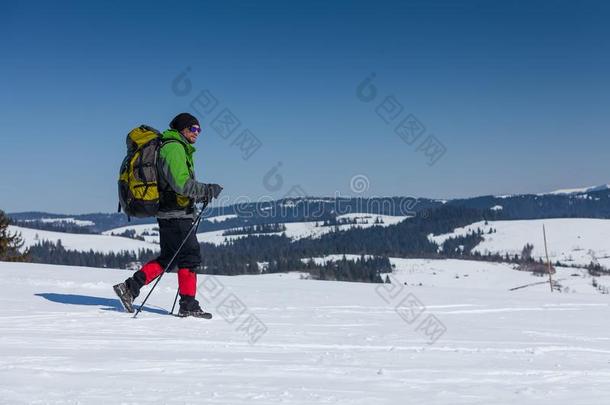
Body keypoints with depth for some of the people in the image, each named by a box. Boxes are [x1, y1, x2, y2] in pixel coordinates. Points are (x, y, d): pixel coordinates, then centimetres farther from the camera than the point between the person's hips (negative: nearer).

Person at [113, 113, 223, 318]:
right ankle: (188, 305, 0)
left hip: (167, 213, 10)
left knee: (167, 258, 14)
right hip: (177, 214, -10)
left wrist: (203, 194, 13)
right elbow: (181, 183, -22)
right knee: (190, 257, -4)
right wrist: (207, 190, -14)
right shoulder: (174, 148, -12)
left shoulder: (181, 149, 22)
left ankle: (130, 287, 10)